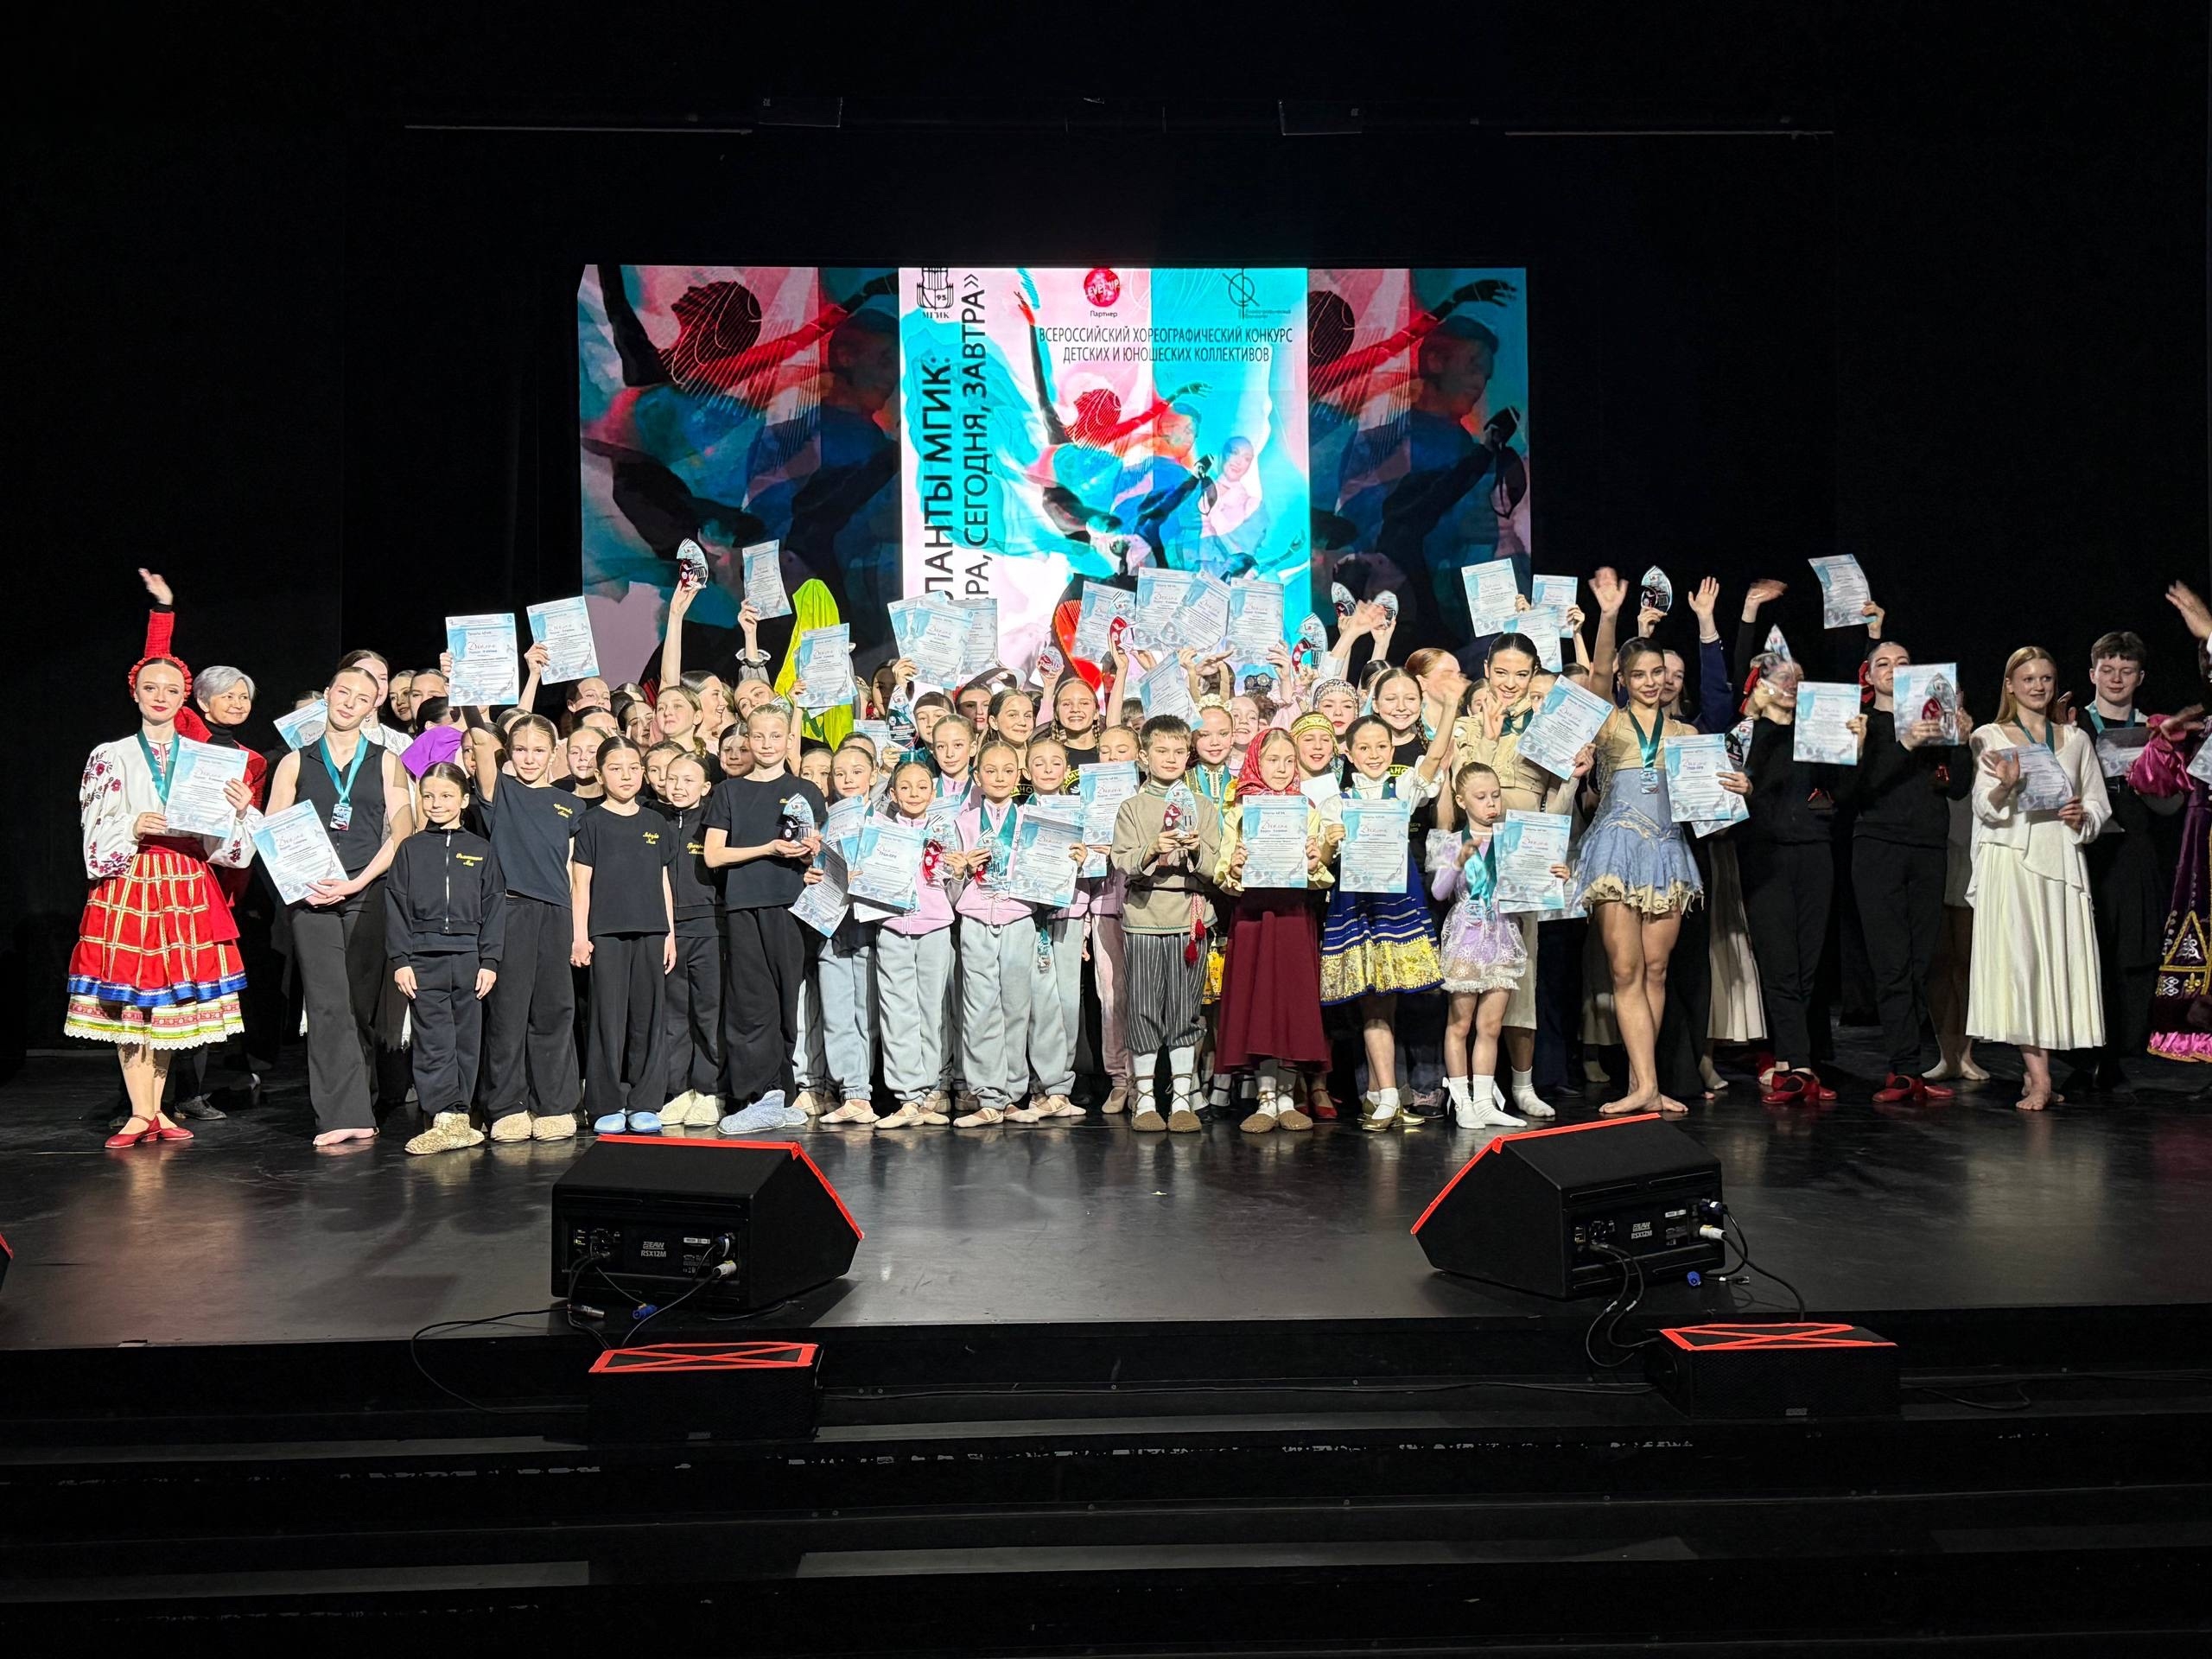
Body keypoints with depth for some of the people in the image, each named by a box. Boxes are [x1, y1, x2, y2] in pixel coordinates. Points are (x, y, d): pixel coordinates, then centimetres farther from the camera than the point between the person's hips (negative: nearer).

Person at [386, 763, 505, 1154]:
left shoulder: (482, 850, 8)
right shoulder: (410, 849, 7)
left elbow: (494, 909, 6)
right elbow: (396, 906, 5)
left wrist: (490, 961, -1)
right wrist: (400, 960, -4)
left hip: (469, 957, 1)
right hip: (424, 958, -1)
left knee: (466, 1041, 5)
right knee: (433, 1042, -3)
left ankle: (457, 1115, 13)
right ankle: (443, 1118, -3)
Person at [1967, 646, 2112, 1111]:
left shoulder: (2076, 740, 15)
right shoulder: (1992, 737, 6)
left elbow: (2099, 805, 18)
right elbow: (1985, 808, -3)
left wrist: (2082, 816, -4)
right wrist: (2006, 786, -23)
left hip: (2061, 860, 4)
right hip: (2011, 859, -3)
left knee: (2059, 962, 0)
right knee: (2018, 960, -12)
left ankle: (2036, 1070, 8)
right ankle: (2039, 1078, -12)